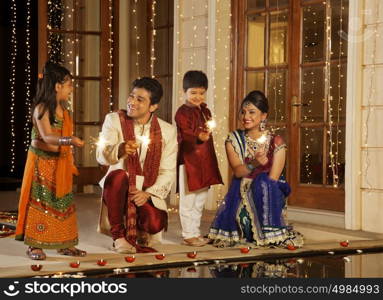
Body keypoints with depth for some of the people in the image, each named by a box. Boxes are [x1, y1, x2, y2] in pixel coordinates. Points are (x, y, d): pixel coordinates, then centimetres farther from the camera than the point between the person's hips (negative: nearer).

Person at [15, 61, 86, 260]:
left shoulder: (63, 108, 8)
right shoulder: (42, 109, -17)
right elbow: (47, 137, -29)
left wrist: (70, 162, 14)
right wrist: (69, 140, -46)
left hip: (60, 164, 8)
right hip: (42, 162, -8)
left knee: (63, 203, 9)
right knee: (40, 202, -3)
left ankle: (64, 244, 16)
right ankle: (34, 245, 3)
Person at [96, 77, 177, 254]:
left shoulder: (168, 131, 0)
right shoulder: (114, 120, -2)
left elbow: (168, 171, -1)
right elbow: (101, 156, -14)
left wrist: (148, 193, -15)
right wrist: (119, 150, -37)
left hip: (148, 192, 1)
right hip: (120, 187, -1)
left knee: (155, 225, -27)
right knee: (118, 175, -35)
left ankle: (140, 232, 15)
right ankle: (118, 235, -18)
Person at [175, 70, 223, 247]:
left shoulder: (205, 111, 15)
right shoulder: (183, 113, -10)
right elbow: (186, 135, -24)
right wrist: (199, 137, -42)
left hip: (205, 161, 8)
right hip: (188, 161, -8)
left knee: (200, 199, 16)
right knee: (188, 200, -2)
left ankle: (196, 231, 26)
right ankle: (188, 235, 4)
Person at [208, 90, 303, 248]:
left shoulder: (276, 142, -3)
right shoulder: (234, 139, 2)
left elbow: (273, 179, -10)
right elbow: (237, 171, -12)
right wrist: (253, 164, -32)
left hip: (268, 193, -1)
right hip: (240, 192, 1)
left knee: (263, 182, -34)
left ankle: (270, 234, -20)